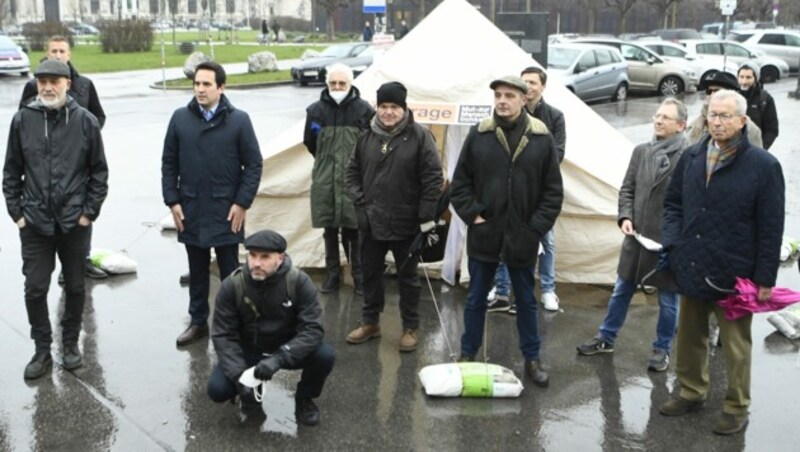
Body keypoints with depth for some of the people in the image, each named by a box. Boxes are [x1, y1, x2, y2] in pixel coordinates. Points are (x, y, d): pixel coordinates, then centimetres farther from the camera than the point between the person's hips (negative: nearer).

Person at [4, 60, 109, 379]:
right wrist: (16, 212, 0)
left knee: (75, 287, 12)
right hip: (34, 222, 1)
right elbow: (12, 171, 5)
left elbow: (99, 171, 0)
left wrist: (90, 211, -4)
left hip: (75, 221, -1)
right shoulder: (23, 120, -1)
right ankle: (42, 350, 18)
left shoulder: (85, 120, -5)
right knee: (35, 288, 3)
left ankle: (71, 344, 28)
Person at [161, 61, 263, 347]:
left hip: (226, 212, -2)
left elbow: (253, 165, -3)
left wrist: (242, 203, -8)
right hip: (190, 211, 3)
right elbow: (169, 163, 7)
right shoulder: (180, 118, 2)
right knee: (197, 270, 14)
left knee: (230, 271, 8)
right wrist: (172, 201, 1)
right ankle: (198, 321, 27)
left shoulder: (238, 120, -5)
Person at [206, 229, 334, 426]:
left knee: (324, 356, -28)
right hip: (248, 350, 1)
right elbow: (223, 336, -16)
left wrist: (278, 358, -39)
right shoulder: (231, 286, -19)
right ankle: (251, 391, 14)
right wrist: (239, 376, -29)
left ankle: (304, 398, 4)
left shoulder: (299, 281, -22)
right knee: (217, 389, -22)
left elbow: (313, 329, -25)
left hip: (288, 350, 0)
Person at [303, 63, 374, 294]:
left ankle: (359, 275, 16)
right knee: (329, 230, 10)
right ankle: (333, 274, 22)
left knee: (354, 230, 3)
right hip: (325, 181, 2)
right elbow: (309, 143, 14)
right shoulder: (316, 110, 1)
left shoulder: (363, 110, -6)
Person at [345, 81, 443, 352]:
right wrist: (359, 201, 0)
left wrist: (426, 217, -13)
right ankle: (370, 322, 33)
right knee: (370, 272, 16)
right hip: (370, 221, 5)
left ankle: (410, 328, 23)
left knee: (407, 276, 9)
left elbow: (433, 178, -11)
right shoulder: (367, 136, 4)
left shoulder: (419, 136, -10)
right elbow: (353, 171, 13)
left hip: (406, 223, -4)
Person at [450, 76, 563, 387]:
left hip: (522, 238, 0)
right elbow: (460, 183, 3)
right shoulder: (478, 134, -2)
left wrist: (537, 227, -7)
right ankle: (467, 354, 27)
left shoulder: (542, 138, -3)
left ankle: (532, 359, 26)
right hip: (483, 234, 1)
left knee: (526, 301, 13)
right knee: (476, 299, 13)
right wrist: (472, 215, -6)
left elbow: (553, 190, 0)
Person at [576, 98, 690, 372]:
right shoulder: (641, 151, 6)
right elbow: (627, 189, 11)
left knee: (668, 298, 11)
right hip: (637, 236, 6)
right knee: (622, 291, 18)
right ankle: (606, 338, 33)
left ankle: (662, 349, 28)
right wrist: (625, 217, -4)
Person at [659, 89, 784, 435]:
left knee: (735, 344, 10)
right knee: (690, 337, 18)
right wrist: (673, 242, -2)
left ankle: (736, 407, 25)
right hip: (691, 268, 5)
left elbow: (771, 227, -10)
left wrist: (765, 279, -11)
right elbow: (673, 203, 14)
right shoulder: (691, 157, 3)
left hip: (734, 273, -5)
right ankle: (691, 392, 37)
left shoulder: (763, 165, -12)